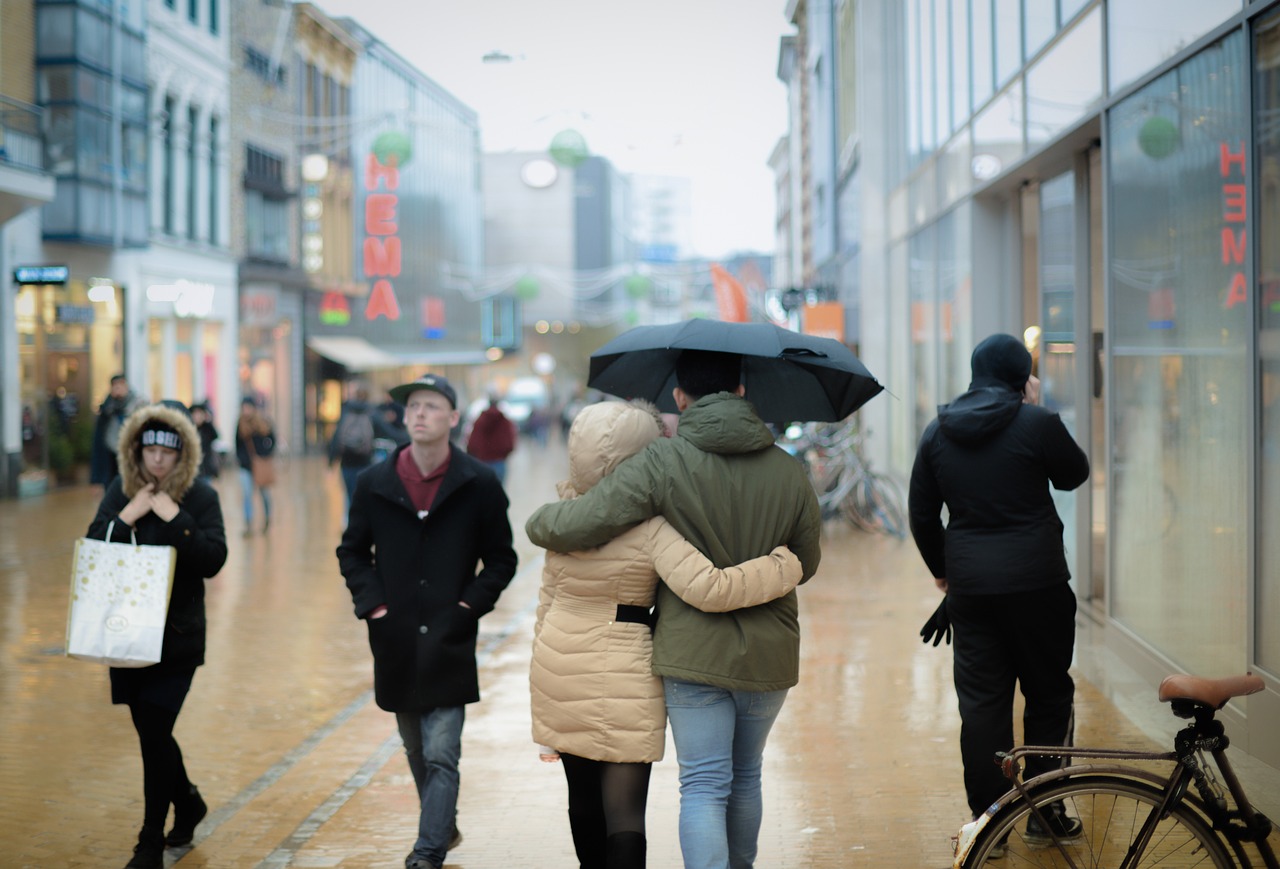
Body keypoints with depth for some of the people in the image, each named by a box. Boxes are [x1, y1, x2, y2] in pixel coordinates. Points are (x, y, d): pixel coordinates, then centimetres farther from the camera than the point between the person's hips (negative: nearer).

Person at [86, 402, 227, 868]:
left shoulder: (200, 496, -6)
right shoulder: (120, 491, 4)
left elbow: (213, 560, -15)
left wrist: (175, 518, -23)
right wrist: (125, 519, -15)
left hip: (176, 636, -4)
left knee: (154, 731, -8)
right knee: (150, 730, 13)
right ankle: (187, 803, 39)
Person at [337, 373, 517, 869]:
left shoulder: (479, 485, -4)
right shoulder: (374, 484, 2)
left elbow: (502, 559, 4)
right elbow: (352, 551, 13)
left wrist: (471, 604, -8)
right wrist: (370, 602, 0)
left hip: (449, 640, -3)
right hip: (396, 640, 3)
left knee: (441, 754, -8)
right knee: (417, 750, 17)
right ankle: (443, 827, 38)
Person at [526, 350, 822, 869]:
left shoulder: (662, 463, -13)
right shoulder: (789, 472, 0)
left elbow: (578, 526, -17)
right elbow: (805, 563, 12)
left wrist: (540, 520, 5)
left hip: (694, 653, -4)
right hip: (770, 655, 4)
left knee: (704, 787, -1)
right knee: (745, 778, 21)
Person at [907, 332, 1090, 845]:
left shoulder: (938, 432, 6)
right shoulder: (1036, 424, -8)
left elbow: (921, 511, 11)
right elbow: (1074, 474, 9)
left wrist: (940, 568, 25)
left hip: (969, 586, 4)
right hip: (1036, 582, -3)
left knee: (981, 703, 7)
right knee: (1048, 696, 10)